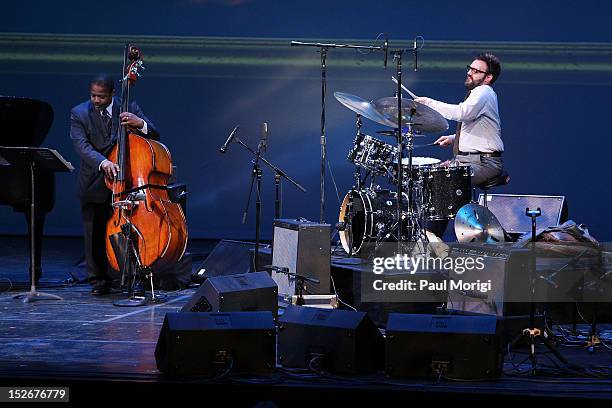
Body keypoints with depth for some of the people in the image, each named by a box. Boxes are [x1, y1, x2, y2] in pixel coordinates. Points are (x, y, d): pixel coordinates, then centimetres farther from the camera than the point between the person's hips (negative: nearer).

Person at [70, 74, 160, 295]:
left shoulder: (129, 109, -2)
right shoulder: (79, 114, -4)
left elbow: (155, 136, -4)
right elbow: (82, 145, -17)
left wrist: (140, 124, -26)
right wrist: (102, 162, -35)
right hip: (94, 185, 1)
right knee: (95, 234, 6)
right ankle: (99, 279, 17)